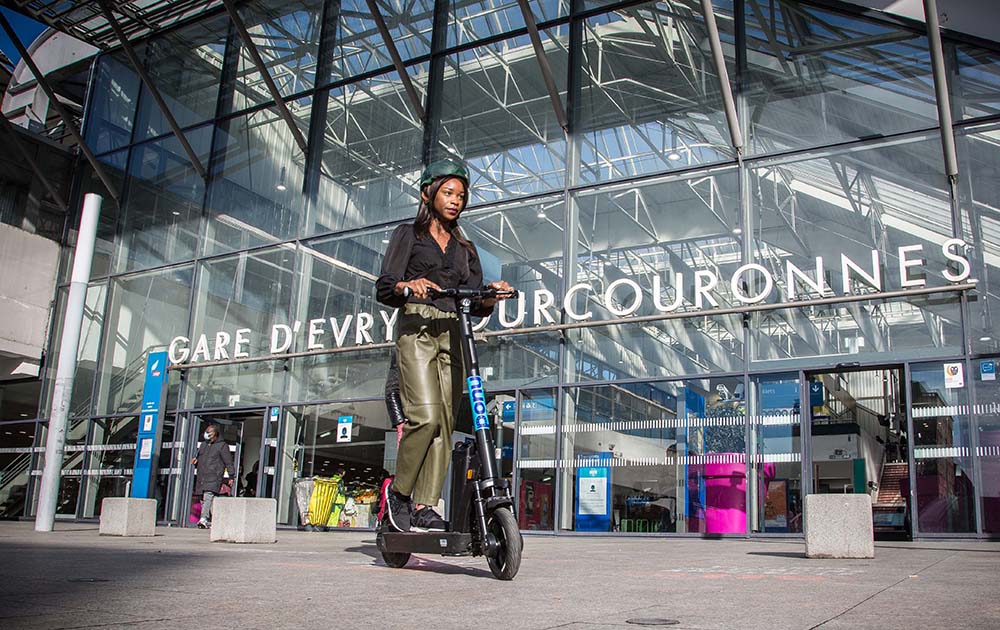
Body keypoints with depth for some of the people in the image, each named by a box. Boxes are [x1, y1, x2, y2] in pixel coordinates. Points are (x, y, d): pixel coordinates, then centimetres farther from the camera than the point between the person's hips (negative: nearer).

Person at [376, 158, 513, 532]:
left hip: (452, 335, 4)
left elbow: (477, 305, 16)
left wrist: (491, 295, -7)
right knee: (426, 415, -20)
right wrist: (407, 286, -21)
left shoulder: (464, 247, 24)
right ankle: (398, 490, -2)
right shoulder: (408, 235, 13)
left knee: (445, 423, -5)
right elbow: (383, 289, 2)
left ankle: (424, 507, -4)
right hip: (416, 330, -4)